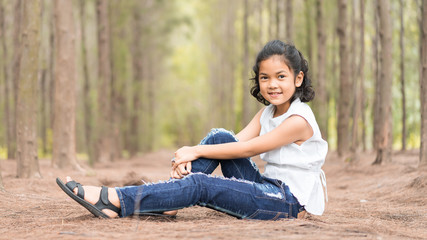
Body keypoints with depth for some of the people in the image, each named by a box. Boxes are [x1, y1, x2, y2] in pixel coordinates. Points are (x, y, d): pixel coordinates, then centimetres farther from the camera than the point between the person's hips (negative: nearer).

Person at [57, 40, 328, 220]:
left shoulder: (299, 120, -15)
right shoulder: (267, 113, 13)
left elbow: (246, 149, -15)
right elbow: (235, 142, 0)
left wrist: (196, 151, -10)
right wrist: (189, 155, -17)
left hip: (290, 200, -8)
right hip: (268, 186, 8)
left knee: (200, 185, -21)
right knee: (219, 136, -5)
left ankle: (115, 200, -22)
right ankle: (172, 197, -10)